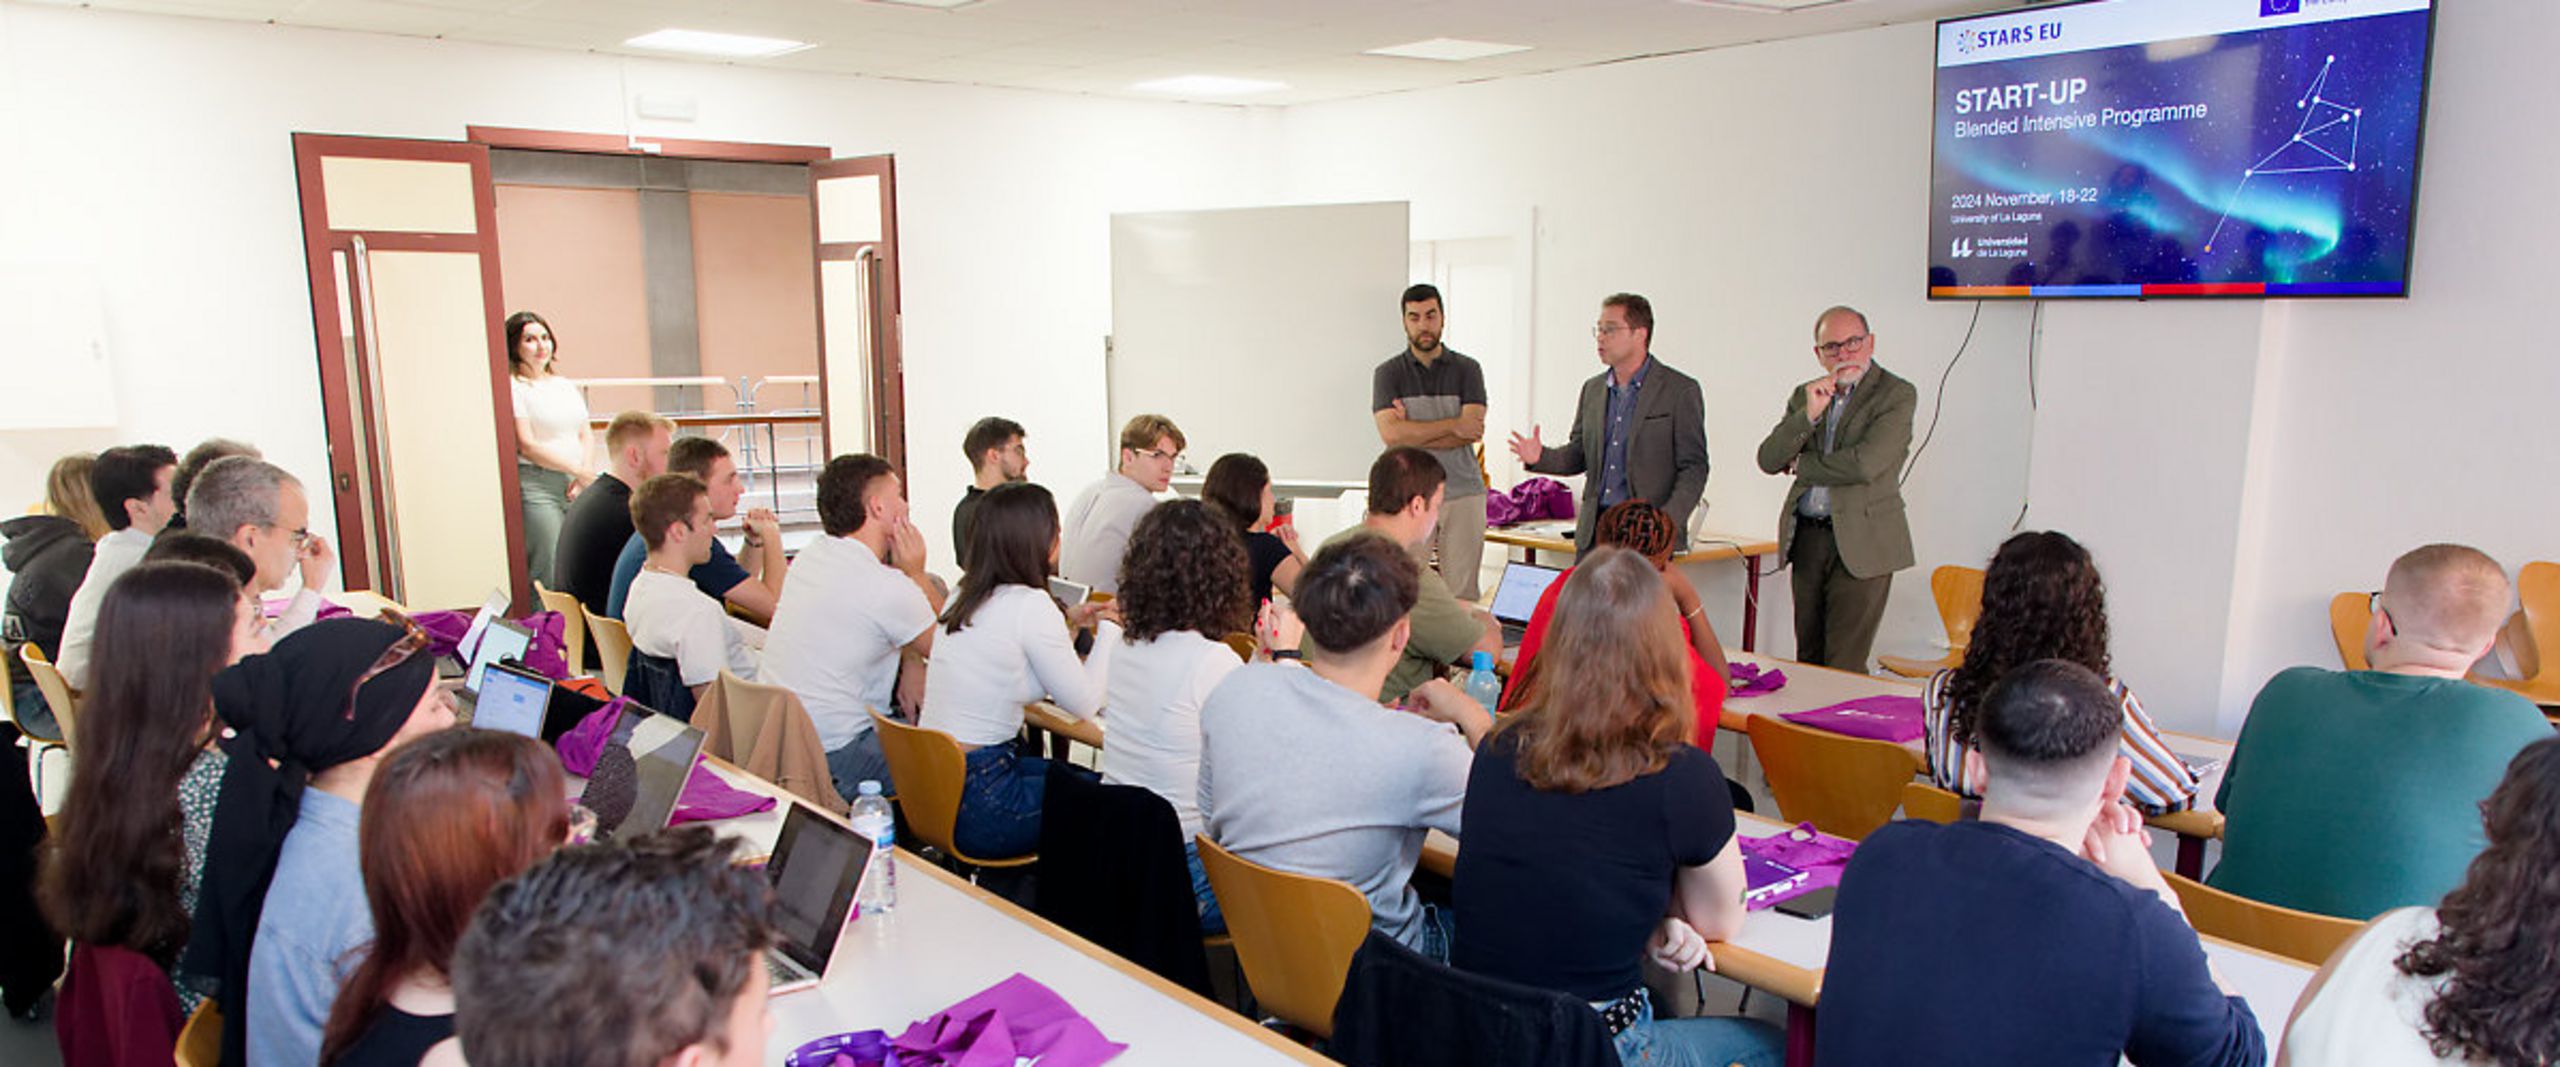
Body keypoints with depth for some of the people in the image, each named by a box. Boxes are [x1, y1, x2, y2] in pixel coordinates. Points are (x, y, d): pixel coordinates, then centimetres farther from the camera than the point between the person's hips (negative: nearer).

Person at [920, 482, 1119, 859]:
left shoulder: (964, 595, 7)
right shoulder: (1031, 605, -19)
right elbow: (1085, 704, -10)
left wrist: (1068, 624, 17)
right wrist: (1109, 629, 3)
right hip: (976, 807, -9)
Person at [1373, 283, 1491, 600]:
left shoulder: (1467, 369, 7)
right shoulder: (1389, 373, 5)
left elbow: (1472, 431, -6)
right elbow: (1391, 433, -10)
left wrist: (1414, 432, -9)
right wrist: (1453, 424, -10)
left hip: (1463, 493, 1)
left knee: (1463, 592, 0)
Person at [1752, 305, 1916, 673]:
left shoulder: (1897, 394, -6)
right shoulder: (1805, 395, 12)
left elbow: (1865, 464, -19)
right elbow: (1768, 460, 1)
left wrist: (1801, 466, -2)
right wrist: (1809, 414, -14)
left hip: (1860, 543, -5)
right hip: (1807, 538, 6)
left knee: (1844, 667, -5)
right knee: (1808, 659, 11)